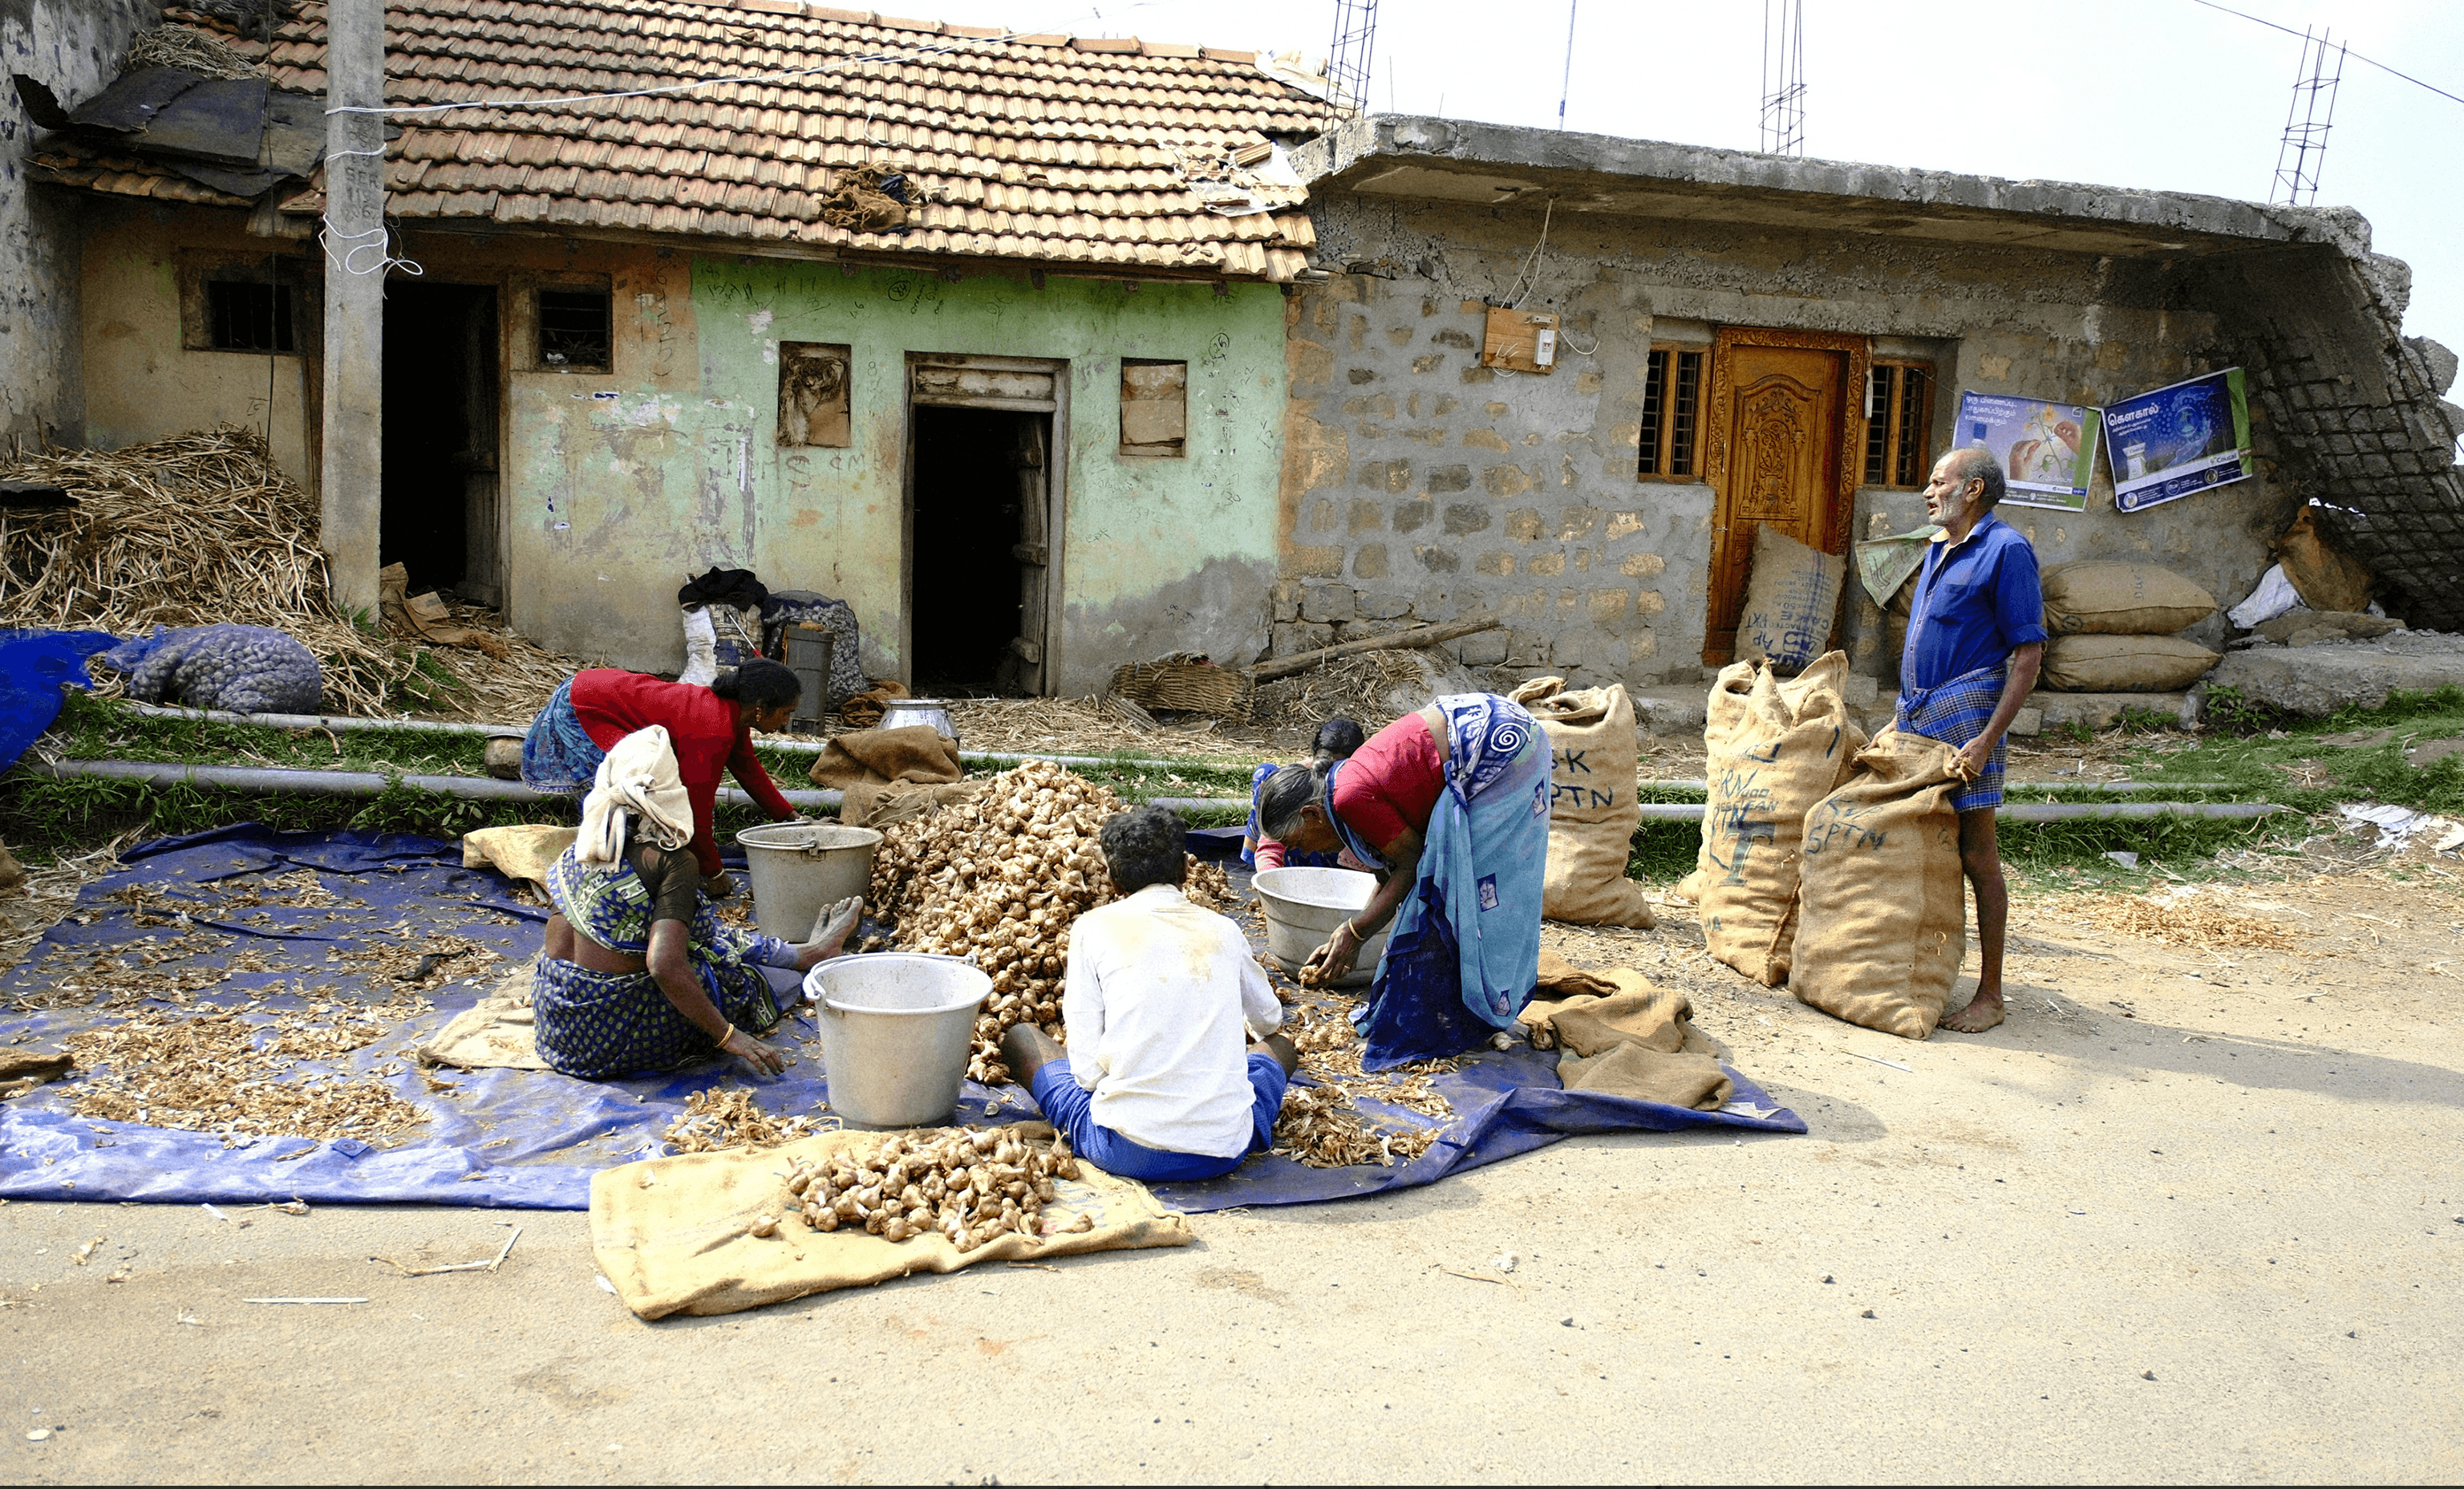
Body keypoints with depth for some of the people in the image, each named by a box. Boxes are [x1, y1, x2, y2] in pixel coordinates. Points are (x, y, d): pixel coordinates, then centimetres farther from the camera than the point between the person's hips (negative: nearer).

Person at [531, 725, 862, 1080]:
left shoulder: (578, 852, -1)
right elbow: (665, 965, -30)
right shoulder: (673, 863, -22)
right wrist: (728, 1036, -21)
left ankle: (804, 952, 47)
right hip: (619, 1035, -7)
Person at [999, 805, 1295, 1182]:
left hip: (1127, 1151, -2)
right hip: (1224, 1152, 3)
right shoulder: (1223, 930, 10)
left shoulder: (1094, 927, 2)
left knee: (1018, 1035, 20)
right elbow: (1269, 1020, 31)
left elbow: (1087, 1070, -3)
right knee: (1279, 1046, 33)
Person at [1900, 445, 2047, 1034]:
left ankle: (1989, 994, 4)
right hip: (1916, 719, 8)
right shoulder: (1938, 550, 17)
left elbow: (2028, 654, -13)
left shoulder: (2005, 550, -9)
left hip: (1964, 721, -8)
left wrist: (1987, 739, -20)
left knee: (1976, 857, -3)